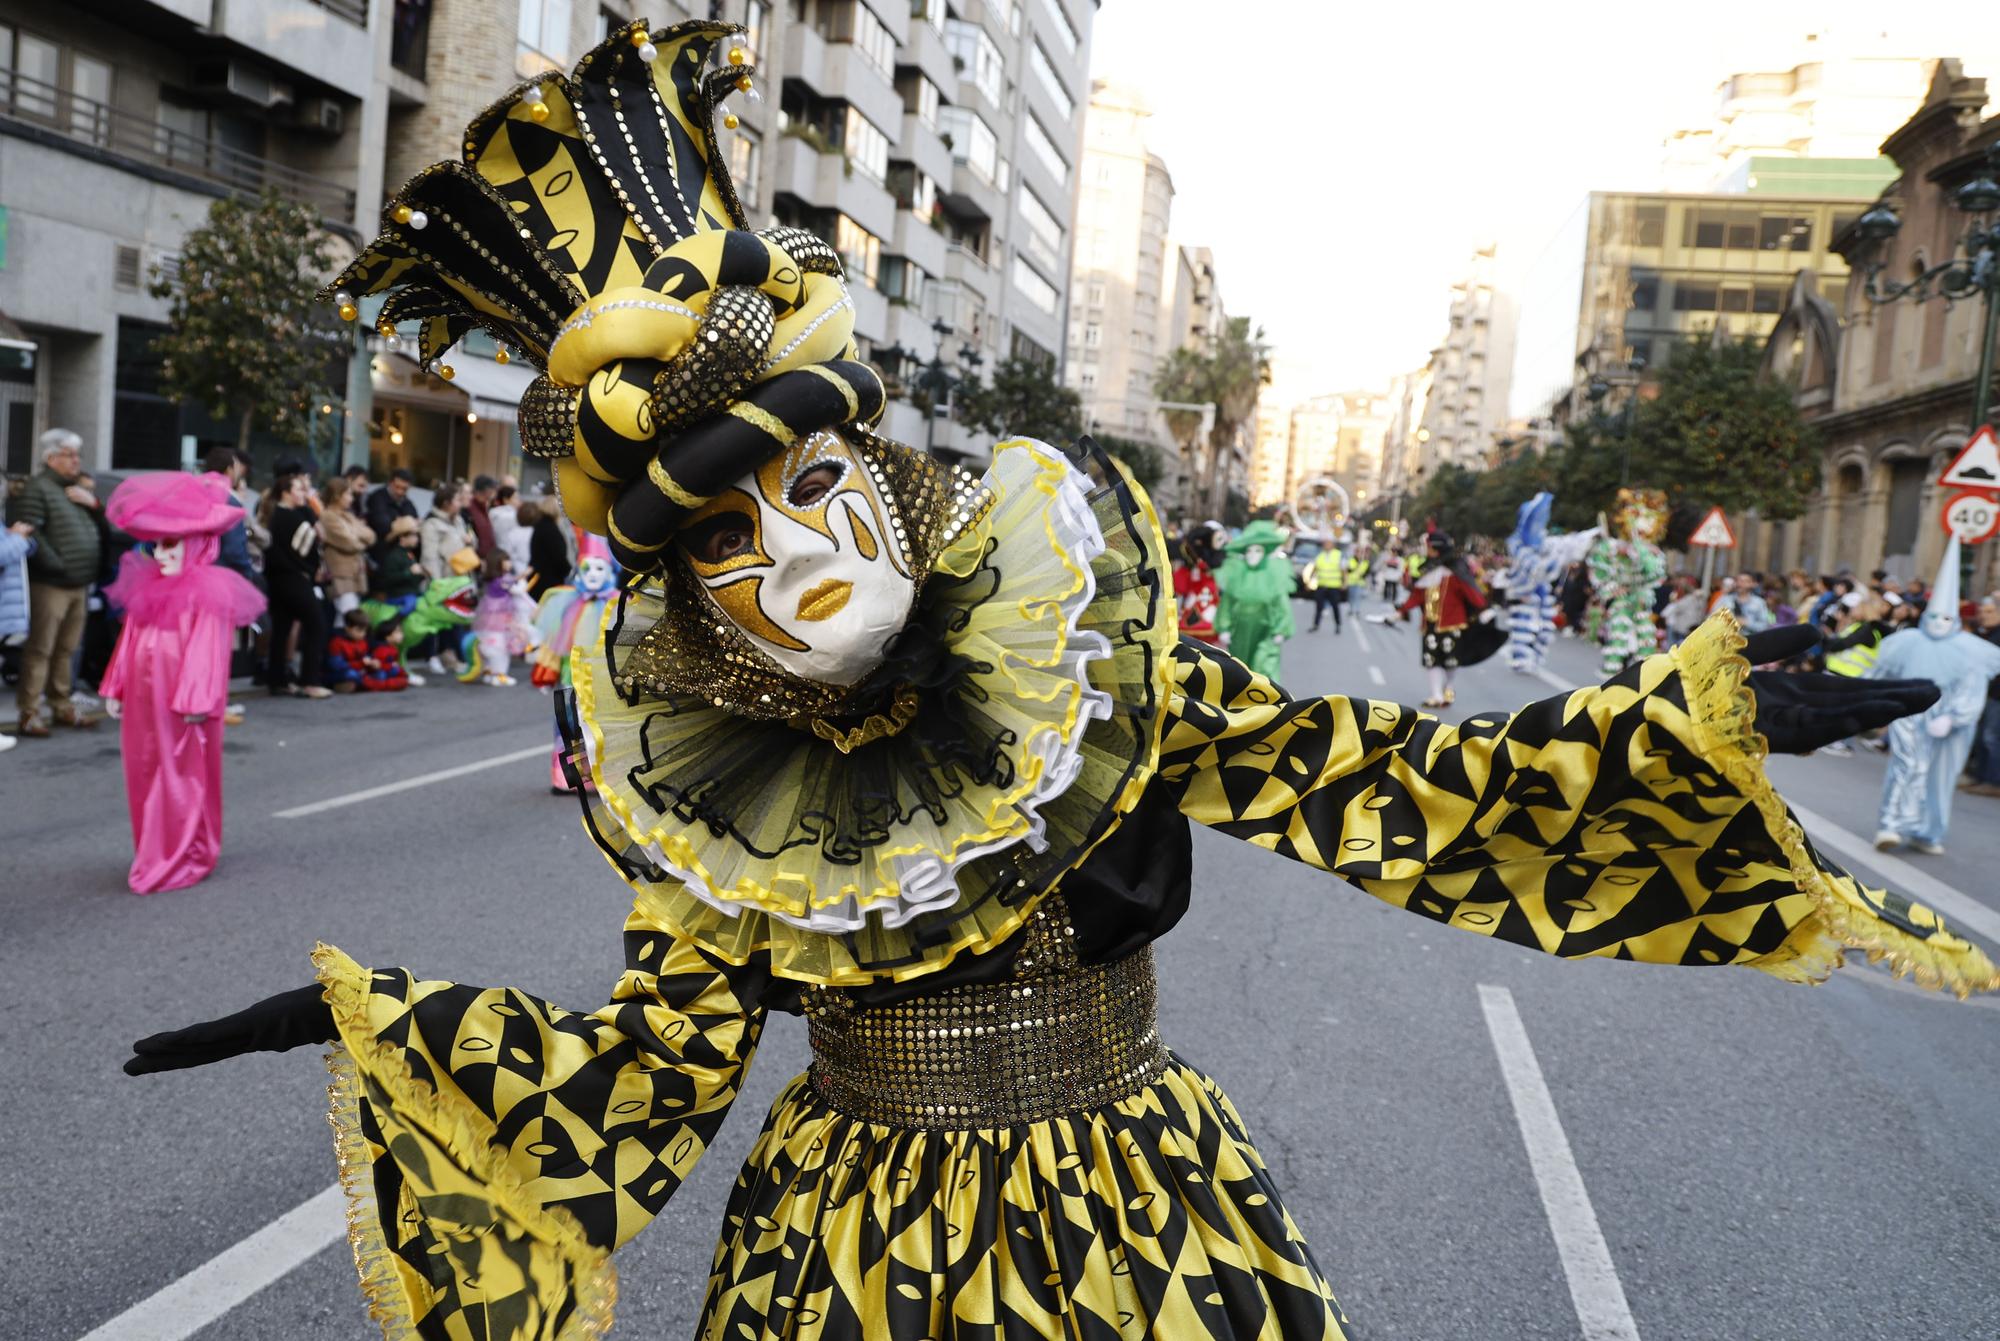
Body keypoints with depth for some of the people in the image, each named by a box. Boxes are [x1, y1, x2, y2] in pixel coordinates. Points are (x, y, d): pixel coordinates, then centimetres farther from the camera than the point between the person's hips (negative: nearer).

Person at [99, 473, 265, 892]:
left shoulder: (209, 592, -13)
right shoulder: (148, 587, 13)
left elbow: (206, 649, -18)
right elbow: (130, 640, 15)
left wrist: (196, 699, -22)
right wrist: (115, 688, 14)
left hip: (183, 701, -8)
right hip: (144, 698, 8)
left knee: (182, 778, 1)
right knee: (144, 774, 14)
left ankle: (180, 860, 11)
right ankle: (155, 854, 27)